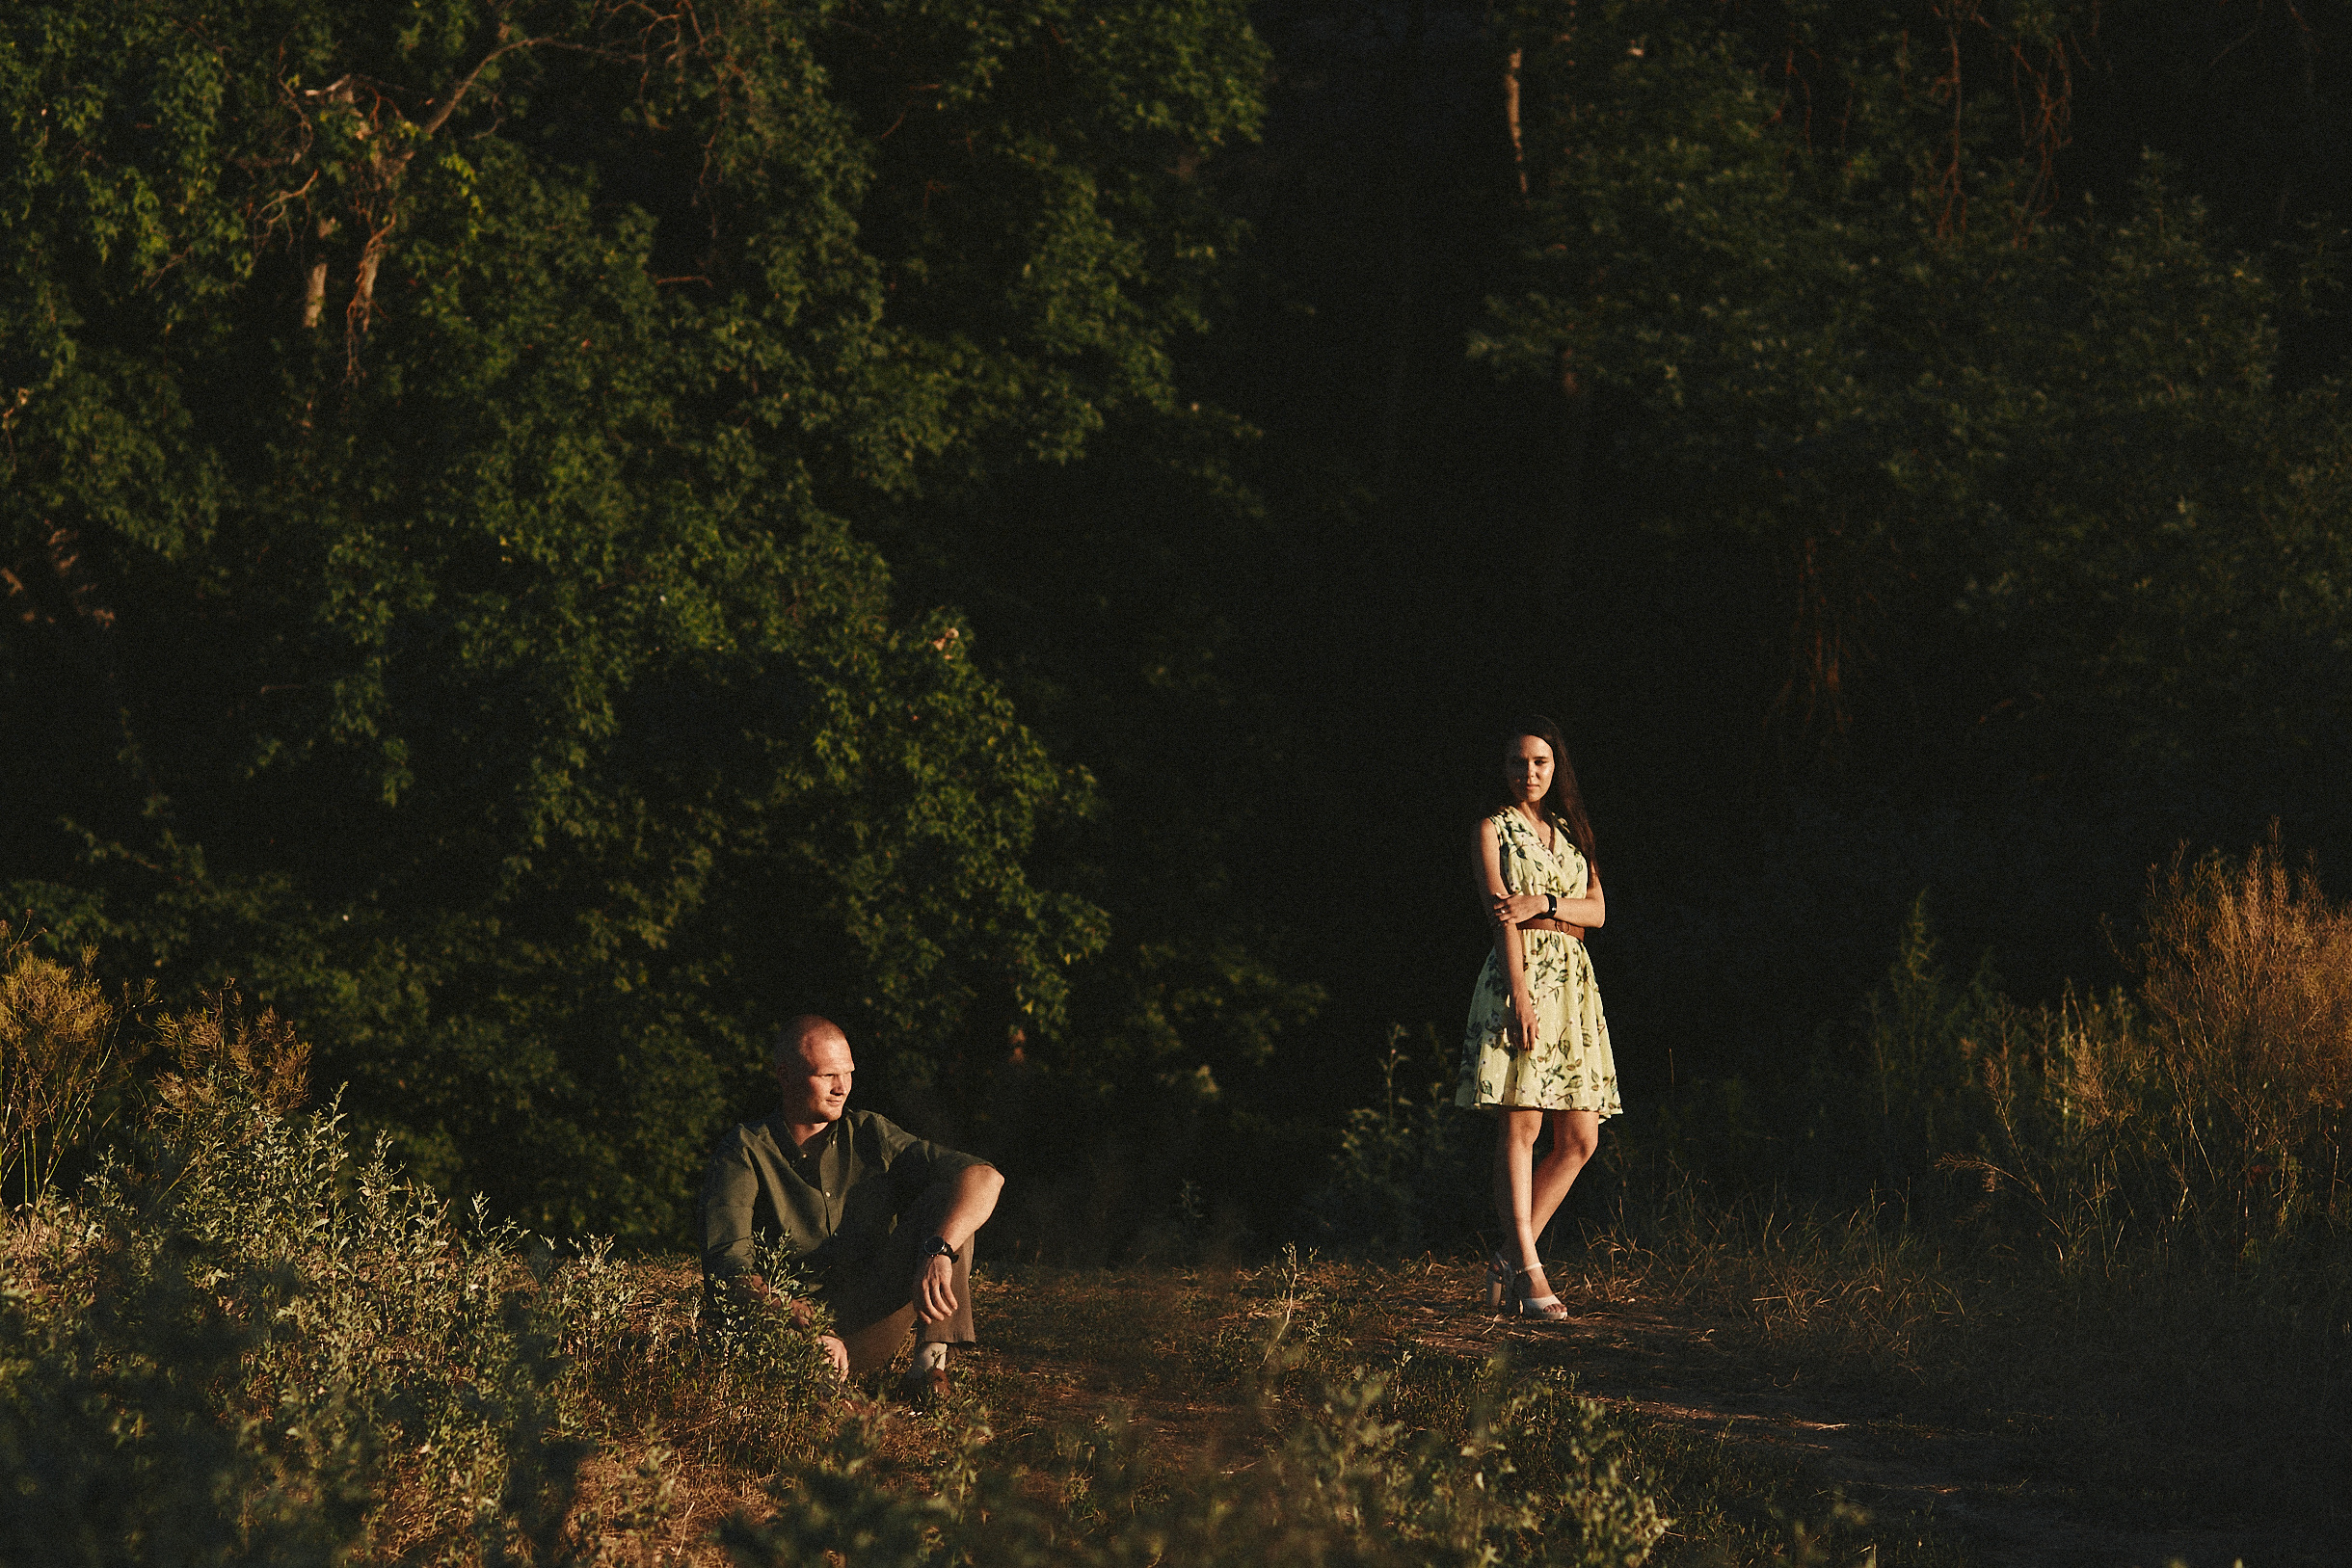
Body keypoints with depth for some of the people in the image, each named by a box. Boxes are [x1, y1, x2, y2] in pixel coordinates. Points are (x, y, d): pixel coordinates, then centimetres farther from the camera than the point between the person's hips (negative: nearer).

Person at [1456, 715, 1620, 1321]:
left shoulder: (1572, 832, 19)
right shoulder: (1494, 829, 3)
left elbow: (1596, 911, 8)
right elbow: (1501, 914, -9)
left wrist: (1542, 904, -12)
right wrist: (1520, 992, -21)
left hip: (1573, 984, 6)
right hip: (1518, 979, -6)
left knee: (1580, 1139, 0)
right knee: (1520, 1125, -11)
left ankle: (1509, 1258, 8)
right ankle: (1527, 1270, -10)